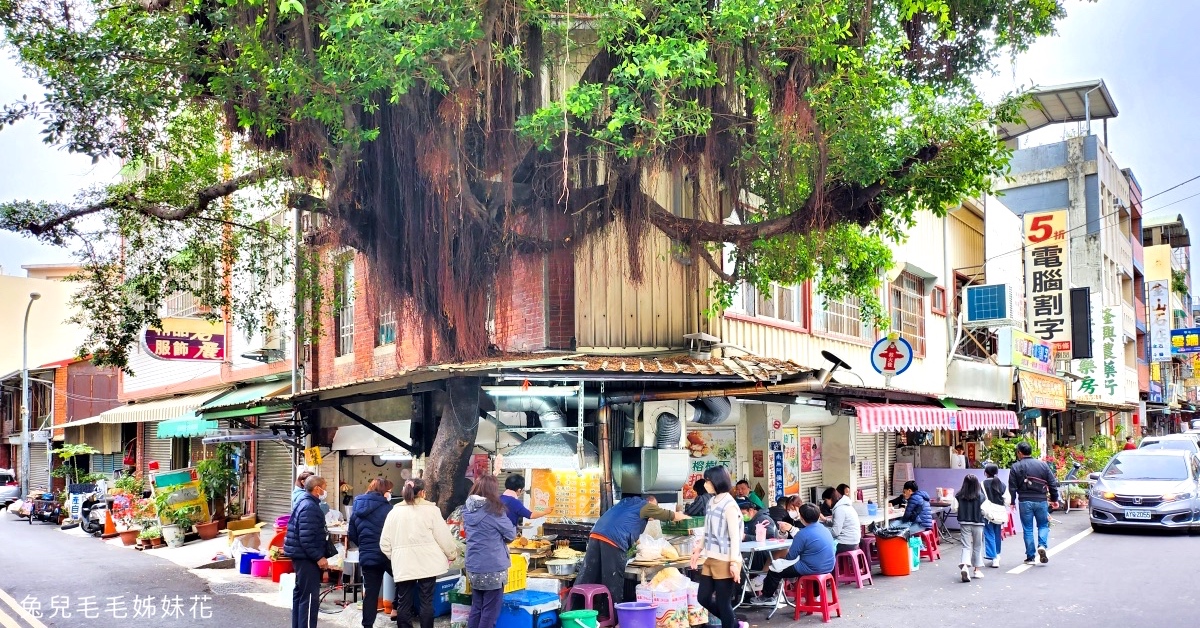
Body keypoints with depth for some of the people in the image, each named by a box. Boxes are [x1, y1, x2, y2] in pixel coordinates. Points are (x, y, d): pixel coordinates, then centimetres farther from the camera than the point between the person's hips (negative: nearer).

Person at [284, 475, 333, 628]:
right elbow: (306, 538, -26)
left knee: (300, 593, 18)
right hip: (307, 558, -11)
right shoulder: (310, 507, -19)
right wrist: (319, 557, -22)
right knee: (310, 596, -8)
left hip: (302, 556, 11)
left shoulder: (304, 503, 14)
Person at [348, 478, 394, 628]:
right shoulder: (386, 508, -12)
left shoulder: (357, 508, 8)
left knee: (370, 592, 9)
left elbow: (352, 535, 12)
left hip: (367, 556, 6)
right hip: (386, 554, -5)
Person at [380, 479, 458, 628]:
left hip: (404, 564, 2)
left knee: (403, 602, 8)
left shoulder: (394, 512, 5)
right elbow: (444, 537, -2)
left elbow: (385, 543, 6)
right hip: (427, 563, -2)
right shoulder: (431, 510, -5)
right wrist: (452, 554, 14)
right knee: (426, 601, 4)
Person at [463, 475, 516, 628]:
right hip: (493, 567, -6)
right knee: (490, 610, 3)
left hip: (473, 566, 6)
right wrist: (513, 528, 15)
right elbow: (511, 535, -6)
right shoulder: (494, 509, -15)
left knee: (476, 608, 16)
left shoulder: (467, 508, 3)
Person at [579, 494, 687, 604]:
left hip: (596, 535, 7)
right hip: (613, 541, -7)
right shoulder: (645, 505, 13)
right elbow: (672, 516, 20)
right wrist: (685, 517, 35)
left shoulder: (626, 502, 33)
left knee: (585, 581, 4)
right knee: (613, 584, 3)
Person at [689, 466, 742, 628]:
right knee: (703, 598, 12)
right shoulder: (712, 501, 11)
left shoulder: (729, 504, -14)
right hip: (710, 559, 9)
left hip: (725, 561, -9)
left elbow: (735, 536, -16)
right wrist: (699, 549, 19)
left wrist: (734, 562, -20)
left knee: (723, 602, -1)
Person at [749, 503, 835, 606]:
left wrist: (786, 554, 11)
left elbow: (791, 556, -11)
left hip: (812, 569, -8)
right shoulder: (825, 529, 4)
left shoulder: (803, 533, -20)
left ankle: (767, 597, 25)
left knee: (774, 569, 8)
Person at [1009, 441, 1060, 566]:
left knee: (1028, 529, 6)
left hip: (1024, 502, -1)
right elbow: (1053, 483, 5)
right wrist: (1054, 499, 15)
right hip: (1041, 501, 1)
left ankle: (1030, 557, 6)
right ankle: (1042, 545, -9)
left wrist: (1012, 502, 9)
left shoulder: (1015, 467, -3)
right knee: (1043, 525, 16)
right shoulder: (1043, 464, 3)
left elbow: (1012, 487, -4)